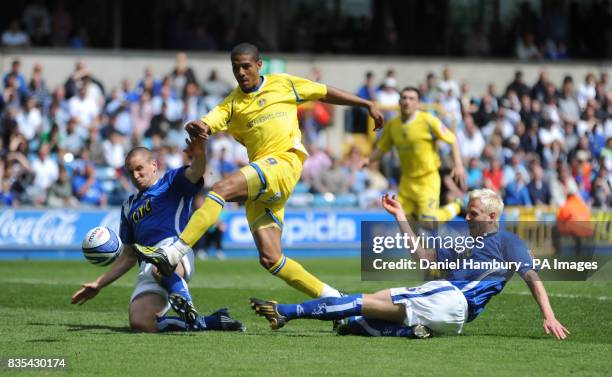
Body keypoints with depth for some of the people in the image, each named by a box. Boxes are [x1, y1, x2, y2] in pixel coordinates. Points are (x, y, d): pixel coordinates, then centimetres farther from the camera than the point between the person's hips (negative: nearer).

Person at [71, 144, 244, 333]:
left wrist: (198, 155, -32)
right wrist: (99, 284, 29)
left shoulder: (172, 182, 17)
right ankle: (205, 322, -13)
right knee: (140, 324, -21)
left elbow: (195, 172, -7)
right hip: (146, 265, 6)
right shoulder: (130, 206, 34)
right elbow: (129, 256, 35)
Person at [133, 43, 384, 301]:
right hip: (260, 184, 5)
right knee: (270, 259, -5)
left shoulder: (282, 84, 12)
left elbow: (325, 93, 21)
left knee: (222, 188, -27)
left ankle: (173, 255, -31)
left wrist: (367, 105, 22)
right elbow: (206, 125, -1)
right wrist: (196, 128, -26)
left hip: (284, 164, -5)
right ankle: (330, 297, 8)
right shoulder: (231, 104, 16)